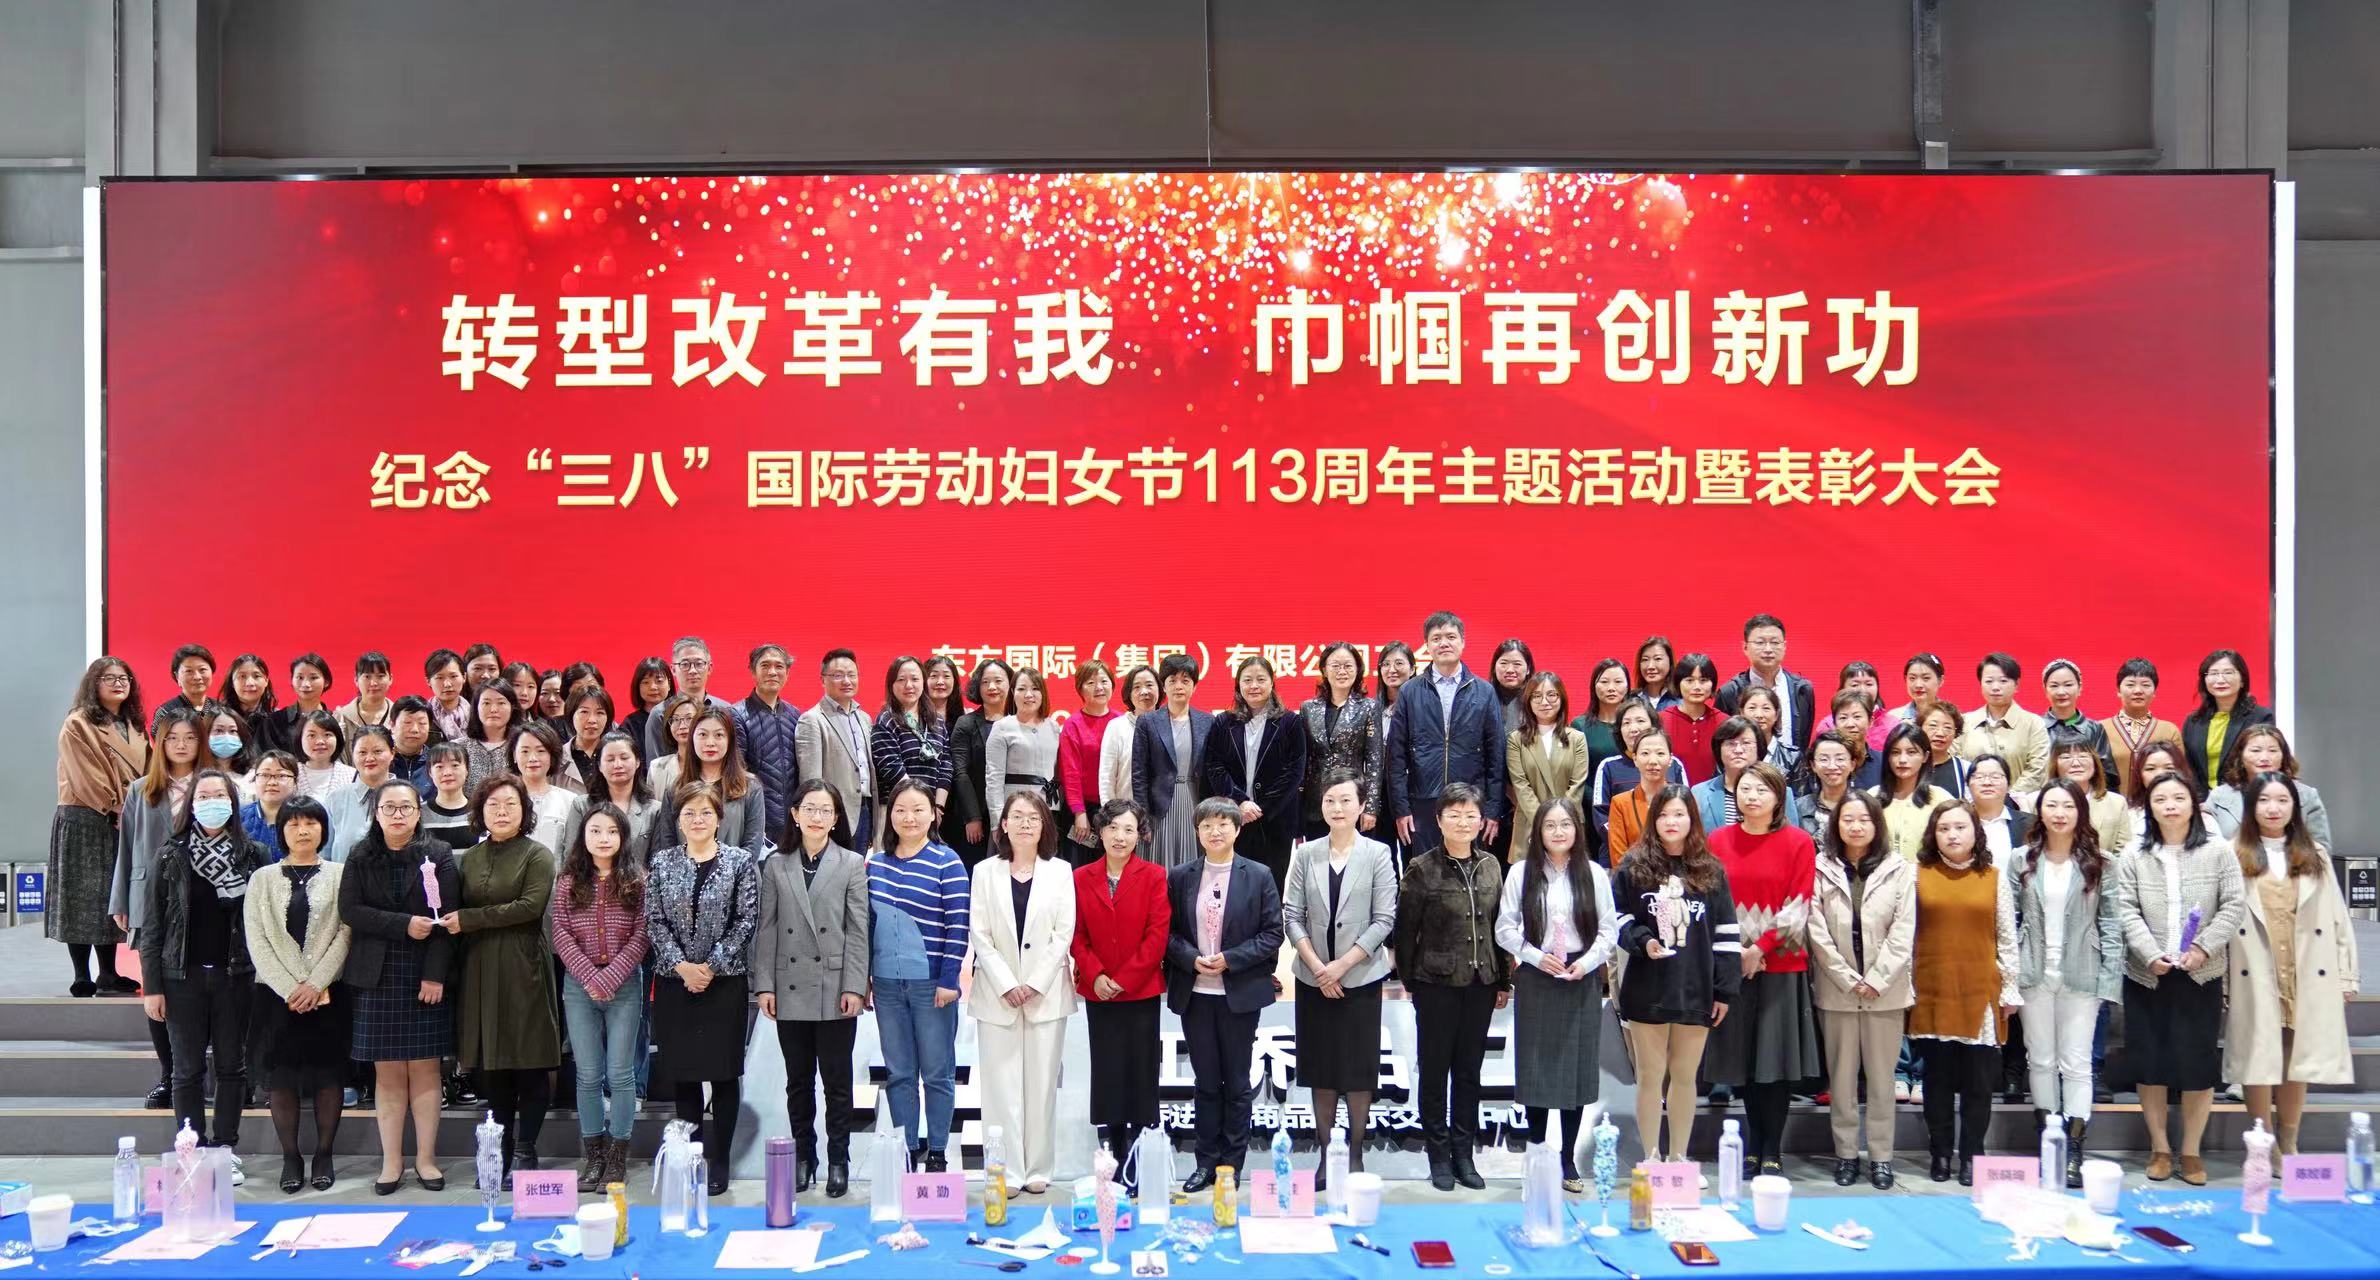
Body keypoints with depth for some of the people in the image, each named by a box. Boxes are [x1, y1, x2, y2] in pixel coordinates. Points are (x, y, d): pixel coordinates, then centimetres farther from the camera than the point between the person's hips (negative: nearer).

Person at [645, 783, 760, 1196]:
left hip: (725, 981, -2)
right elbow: (654, 921, 1)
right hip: (674, 981, 2)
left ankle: (720, 1160, 11)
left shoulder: (741, 862, 0)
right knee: (683, 1072, 7)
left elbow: (746, 920, -5)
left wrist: (712, 966, -12)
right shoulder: (662, 863, 6)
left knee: (724, 1072, 2)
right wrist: (681, 966, -11)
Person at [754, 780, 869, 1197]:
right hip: (791, 988, 2)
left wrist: (855, 986, -8)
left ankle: (838, 1161, 14)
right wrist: (764, 985, 0)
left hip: (835, 988, -2)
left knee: (837, 1080, 4)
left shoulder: (852, 864, 1)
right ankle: (803, 1157, 21)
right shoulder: (776, 865, 7)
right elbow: (766, 929, 6)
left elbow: (857, 930, -2)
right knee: (798, 1080, 11)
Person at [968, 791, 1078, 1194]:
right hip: (997, 994, 0)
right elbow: (979, 934, 0)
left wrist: (1035, 984, -8)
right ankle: (1006, 1171, 4)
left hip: (1046, 992, 0)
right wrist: (1006, 984, -9)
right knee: (1001, 1084, -1)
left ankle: (1037, 1169, 10)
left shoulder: (1060, 872, 6)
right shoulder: (985, 872, 6)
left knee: (1042, 1083, 2)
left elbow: (1063, 934, 0)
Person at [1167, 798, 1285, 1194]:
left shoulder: (1259, 876, -2)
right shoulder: (1179, 877, 4)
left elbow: (1272, 934, -4)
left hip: (1240, 994, -2)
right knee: (1206, 1082, 10)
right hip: (1195, 993, 2)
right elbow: (1168, 932, 5)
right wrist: (1192, 958, -13)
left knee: (1237, 1083, 6)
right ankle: (1206, 1162, 19)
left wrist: (1229, 960, -13)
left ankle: (1232, 1165, 16)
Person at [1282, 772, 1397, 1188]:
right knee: (1321, 1072, 7)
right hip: (1314, 979, 2)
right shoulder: (1306, 854, 3)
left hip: (1361, 978, -2)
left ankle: (1355, 1155, 12)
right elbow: (1292, 916, 2)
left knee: (1358, 1072, 2)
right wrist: (1317, 966, -9)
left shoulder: (1377, 854, -3)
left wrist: (1342, 965, -11)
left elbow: (1384, 920, -5)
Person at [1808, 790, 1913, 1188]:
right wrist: (1850, 980, -7)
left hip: (1886, 990, 0)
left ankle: (1881, 1156, 14)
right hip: (1836, 990, 0)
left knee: (1881, 1076, 5)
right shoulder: (1821, 869, 0)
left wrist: (1876, 981, -8)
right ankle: (1845, 1153, 15)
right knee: (1841, 1075, 6)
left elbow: (1903, 933, -2)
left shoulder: (1900, 870, 1)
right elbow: (1818, 933, -2)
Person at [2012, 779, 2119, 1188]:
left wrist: (2110, 980, -7)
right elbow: (2009, 921, 3)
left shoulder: (2097, 865, 1)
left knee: (2076, 1063, 0)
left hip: (2080, 977, -2)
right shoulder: (2021, 862, 4)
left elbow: (2110, 925, -1)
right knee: (2041, 1061, 8)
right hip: (2034, 974, 2)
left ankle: (2073, 1153, 3)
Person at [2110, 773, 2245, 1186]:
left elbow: (2234, 904, -2)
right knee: (2150, 1062, 5)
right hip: (2146, 975, 1)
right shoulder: (2133, 858, 5)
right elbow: (2127, 912, -1)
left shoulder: (2218, 853, 3)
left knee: (2198, 1063, 1)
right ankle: (2159, 1148, 16)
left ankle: (2191, 1151, 12)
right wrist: (2151, 955, -15)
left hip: (2201, 975, -1)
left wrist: (2204, 947, -13)